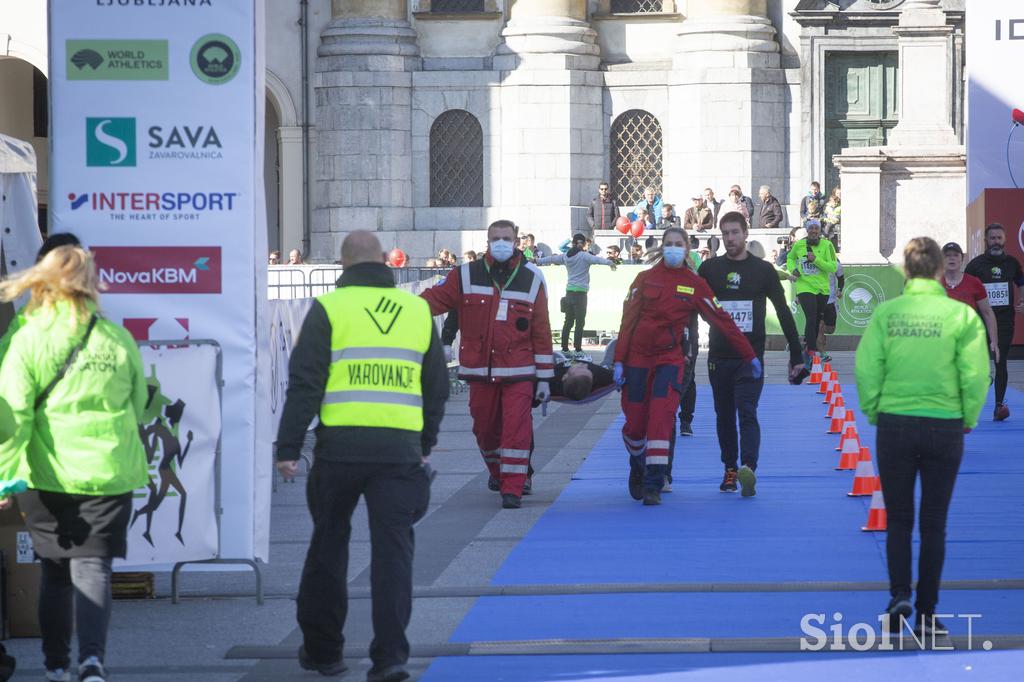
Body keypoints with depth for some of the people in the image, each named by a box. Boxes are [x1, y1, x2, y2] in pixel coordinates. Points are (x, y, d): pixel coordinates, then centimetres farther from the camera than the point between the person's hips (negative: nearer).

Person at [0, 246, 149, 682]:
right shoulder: (118, 339, 0)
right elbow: (138, 405, 11)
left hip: (48, 474, 0)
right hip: (109, 473, 0)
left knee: (55, 571, 15)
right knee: (92, 567, 1)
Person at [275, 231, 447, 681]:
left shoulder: (329, 308, 0)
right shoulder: (418, 310, 12)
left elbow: (305, 383, -5)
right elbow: (436, 387, 19)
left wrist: (289, 446, -2)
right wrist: (425, 445, 29)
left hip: (340, 445, -2)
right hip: (400, 448, 2)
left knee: (328, 545, 13)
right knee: (393, 547, 2)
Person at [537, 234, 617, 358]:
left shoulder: (566, 256, 10)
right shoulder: (584, 256, -8)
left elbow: (551, 259, 22)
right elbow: (596, 259, -26)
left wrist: (538, 261, 38)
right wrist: (609, 262, -40)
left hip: (569, 291, 6)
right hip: (580, 292, -6)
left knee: (568, 321, 14)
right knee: (580, 322, -4)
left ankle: (564, 348, 16)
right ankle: (578, 349, -8)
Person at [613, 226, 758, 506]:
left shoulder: (695, 284, 2)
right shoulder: (645, 278, 1)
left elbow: (721, 320, 4)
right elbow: (628, 320, 0)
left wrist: (749, 355, 4)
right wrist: (619, 361, -6)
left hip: (670, 358, 0)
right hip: (638, 357, 0)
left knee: (661, 418, -17)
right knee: (635, 422, 1)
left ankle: (653, 485, -15)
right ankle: (638, 465, 33)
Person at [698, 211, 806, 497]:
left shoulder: (763, 270, 2)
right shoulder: (710, 269, 6)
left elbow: (783, 312, 6)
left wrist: (796, 355, 5)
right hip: (719, 356, 3)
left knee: (747, 413, -15)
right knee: (724, 416, 9)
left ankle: (748, 469, -27)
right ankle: (730, 469, 19)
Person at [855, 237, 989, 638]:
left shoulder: (886, 313, -4)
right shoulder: (961, 315, -7)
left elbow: (867, 370, -6)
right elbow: (975, 375, -8)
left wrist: (874, 414, 8)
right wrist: (968, 420, 7)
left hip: (894, 425, 1)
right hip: (945, 426, 0)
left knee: (898, 521, 14)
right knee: (934, 524, 8)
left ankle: (899, 595, -4)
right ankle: (927, 615, 11)